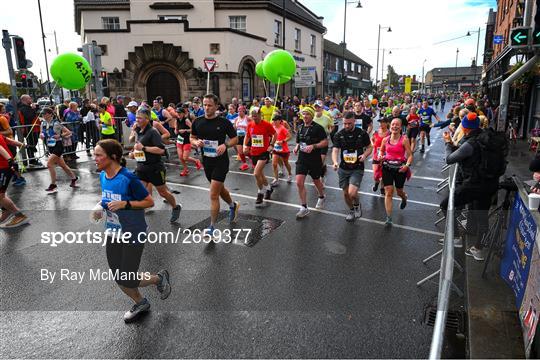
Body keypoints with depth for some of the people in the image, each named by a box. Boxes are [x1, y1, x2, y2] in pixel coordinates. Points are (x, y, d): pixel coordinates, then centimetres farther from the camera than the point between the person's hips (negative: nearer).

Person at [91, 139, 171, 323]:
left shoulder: (128, 178, -24)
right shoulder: (102, 176, -2)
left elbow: (149, 202, -17)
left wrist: (125, 204, -28)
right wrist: (100, 209, -3)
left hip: (133, 235, -7)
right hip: (112, 233, 7)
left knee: (128, 281, -3)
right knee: (120, 280, 15)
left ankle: (159, 278, 26)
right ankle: (140, 303, 42)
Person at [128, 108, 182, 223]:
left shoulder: (153, 132, -17)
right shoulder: (138, 131, 5)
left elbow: (161, 150, -27)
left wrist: (143, 148, -27)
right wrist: (133, 153, 7)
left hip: (155, 168, -6)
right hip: (141, 168, 6)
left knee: (163, 192, 9)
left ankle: (176, 208, 35)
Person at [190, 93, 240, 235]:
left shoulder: (224, 122, -10)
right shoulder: (198, 122, 0)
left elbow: (235, 139, -2)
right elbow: (192, 138, 11)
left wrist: (225, 145, -21)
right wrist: (196, 142, -12)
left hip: (221, 161, -5)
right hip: (206, 160, 5)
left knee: (213, 194, -8)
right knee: (220, 188, 24)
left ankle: (212, 227, 5)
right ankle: (233, 205, 52)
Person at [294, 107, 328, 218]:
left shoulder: (317, 128, -11)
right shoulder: (300, 127, 8)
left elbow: (325, 142, -12)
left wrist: (313, 146, -23)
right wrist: (297, 147, 1)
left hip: (315, 159, -4)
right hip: (302, 159, 4)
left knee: (316, 181, 15)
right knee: (299, 182, -8)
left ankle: (321, 197, 47)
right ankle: (304, 208, 2)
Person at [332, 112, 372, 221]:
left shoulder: (362, 134, -5)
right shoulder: (339, 135, -4)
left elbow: (370, 147, 8)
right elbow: (335, 150, -11)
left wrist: (365, 155, -14)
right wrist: (335, 162, -31)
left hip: (357, 168, -3)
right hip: (343, 169, 3)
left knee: (352, 193, -18)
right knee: (346, 193, 13)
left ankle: (357, 204, 17)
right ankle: (351, 211, 40)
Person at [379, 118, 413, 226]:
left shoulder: (404, 140, -10)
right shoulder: (385, 140, 1)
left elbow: (410, 155, -10)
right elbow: (381, 150, 19)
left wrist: (407, 165, -25)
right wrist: (381, 156, -2)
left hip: (400, 168, -2)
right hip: (387, 167, 2)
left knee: (399, 191, 17)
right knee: (388, 192, -5)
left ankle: (404, 198, 57)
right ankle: (388, 218, -2)